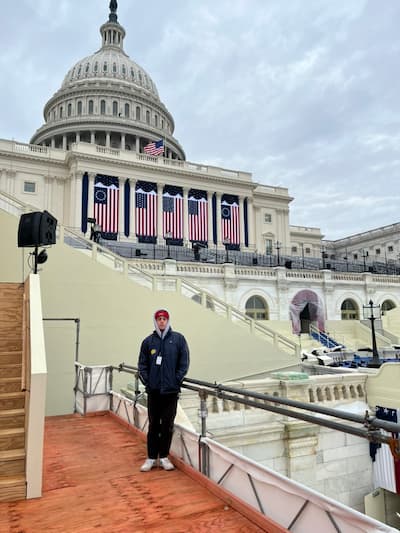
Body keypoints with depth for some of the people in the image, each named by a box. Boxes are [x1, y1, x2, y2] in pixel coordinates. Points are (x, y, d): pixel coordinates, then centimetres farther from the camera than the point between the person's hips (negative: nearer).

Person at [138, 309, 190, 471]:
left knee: (167, 424, 7)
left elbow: (184, 363, 0)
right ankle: (151, 458, 20)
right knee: (153, 424, 9)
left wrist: (176, 380, -5)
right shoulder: (148, 341, 4)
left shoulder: (178, 339, 0)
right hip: (153, 390, 1)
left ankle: (164, 457, 21)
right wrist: (147, 382, -2)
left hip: (171, 390, -1)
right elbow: (142, 364, 7)